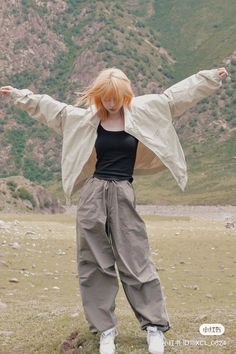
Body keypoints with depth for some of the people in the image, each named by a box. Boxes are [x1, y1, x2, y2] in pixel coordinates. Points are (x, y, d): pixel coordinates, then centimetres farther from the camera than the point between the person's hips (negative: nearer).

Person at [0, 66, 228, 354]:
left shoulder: (142, 111, 4)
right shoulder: (86, 118, 6)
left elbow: (175, 94, 8)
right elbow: (49, 107, 14)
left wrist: (212, 76, 10)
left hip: (123, 195, -2)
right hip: (93, 194, 2)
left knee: (136, 262, 0)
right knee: (94, 263, 4)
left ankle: (155, 326, 12)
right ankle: (105, 329, 15)